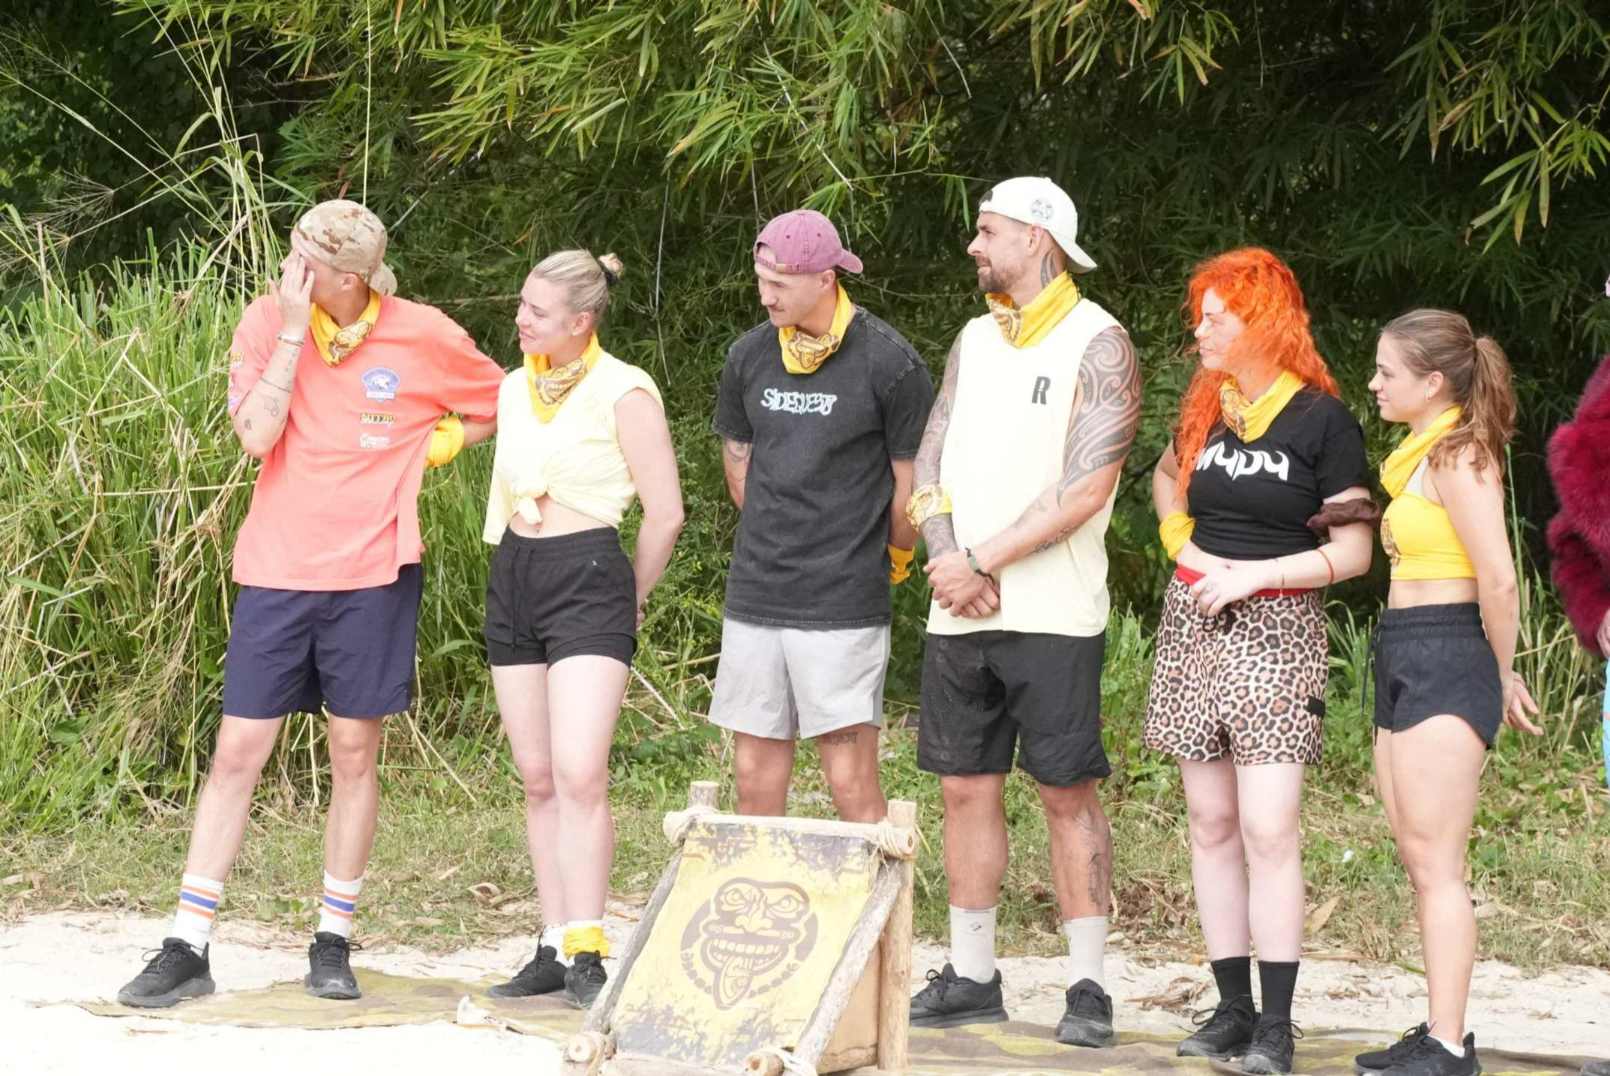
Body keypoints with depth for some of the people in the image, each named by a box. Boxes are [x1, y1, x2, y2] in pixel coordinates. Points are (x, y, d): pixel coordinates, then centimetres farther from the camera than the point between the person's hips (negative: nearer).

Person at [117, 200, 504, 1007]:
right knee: (237, 751, -1)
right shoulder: (268, 322, -2)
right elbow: (256, 435, -14)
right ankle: (187, 948, 2)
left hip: (371, 572, 0)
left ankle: (333, 942, 17)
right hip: (277, 571, 0)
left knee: (354, 753, 6)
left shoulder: (423, 336, -3)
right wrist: (293, 332, -16)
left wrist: (420, 451, -2)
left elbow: (499, 407, 12)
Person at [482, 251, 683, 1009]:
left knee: (579, 772, -16)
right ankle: (553, 948, 8)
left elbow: (665, 514, -5)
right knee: (537, 778, 5)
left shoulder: (622, 393, -7)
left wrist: (631, 600, 4)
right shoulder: (513, 389, 13)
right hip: (513, 578, 7)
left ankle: (586, 953, -15)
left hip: (588, 576, -7)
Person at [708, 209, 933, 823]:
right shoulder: (749, 357, 6)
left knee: (851, 780, -6)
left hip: (845, 605, -5)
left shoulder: (889, 363, -9)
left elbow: (912, 480, 0)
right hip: (754, 597, 5)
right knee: (755, 774, 8)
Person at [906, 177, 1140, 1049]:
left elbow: (1086, 489, -14)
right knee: (966, 787, 7)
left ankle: (1088, 987, 0)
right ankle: (970, 977, 15)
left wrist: (982, 563, -14)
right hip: (957, 614, 6)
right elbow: (930, 463, 11)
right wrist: (946, 559, -6)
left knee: (1067, 792, -3)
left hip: (1051, 612, -6)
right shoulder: (974, 340, 15)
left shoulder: (1096, 345, -6)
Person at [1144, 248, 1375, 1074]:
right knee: (1211, 825, 6)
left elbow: (1352, 552, -7)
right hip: (1193, 625, 6)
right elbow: (1166, 481, 30)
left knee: (1268, 829, -12)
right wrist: (1181, 542, 12)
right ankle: (1233, 1007, 12)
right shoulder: (1203, 408, 9)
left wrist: (1252, 574, -14)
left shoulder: (1322, 420, -7)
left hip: (1277, 630, -6)